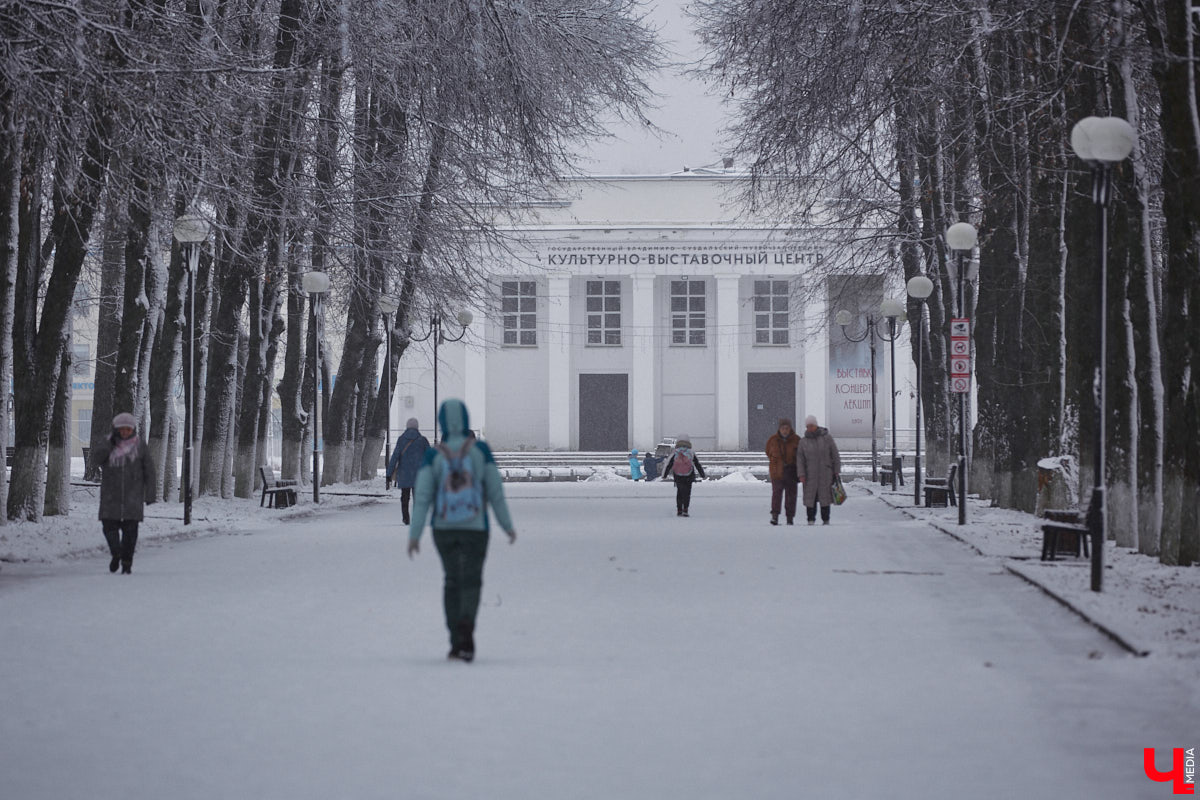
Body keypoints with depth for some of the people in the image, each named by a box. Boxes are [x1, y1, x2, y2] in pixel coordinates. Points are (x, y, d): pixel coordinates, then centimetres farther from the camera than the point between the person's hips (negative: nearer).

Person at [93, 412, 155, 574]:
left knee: (130, 530, -2)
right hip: (111, 495, 1)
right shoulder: (108, 445, 6)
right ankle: (116, 554, 13)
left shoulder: (140, 446, 3)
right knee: (109, 526, -2)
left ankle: (127, 563, -3)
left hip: (133, 495, -1)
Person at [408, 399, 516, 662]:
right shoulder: (480, 450, -6)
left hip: (443, 529, 1)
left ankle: (457, 642, 14)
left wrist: (414, 535, -10)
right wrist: (508, 525, 5)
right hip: (475, 529, -1)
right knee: (471, 584, 5)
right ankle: (466, 627, -26)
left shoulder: (433, 455, -5)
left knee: (452, 581, 18)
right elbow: (495, 490, -5)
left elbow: (422, 495, -11)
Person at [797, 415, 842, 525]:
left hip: (825, 473, -1)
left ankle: (826, 519, 8)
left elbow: (835, 456, 5)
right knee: (810, 497, -2)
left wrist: (837, 471, 2)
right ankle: (811, 519, 7)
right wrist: (801, 474, -5)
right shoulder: (803, 441, 5)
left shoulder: (827, 438, 1)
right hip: (810, 474, 1)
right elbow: (800, 459, 4)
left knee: (825, 496, -1)